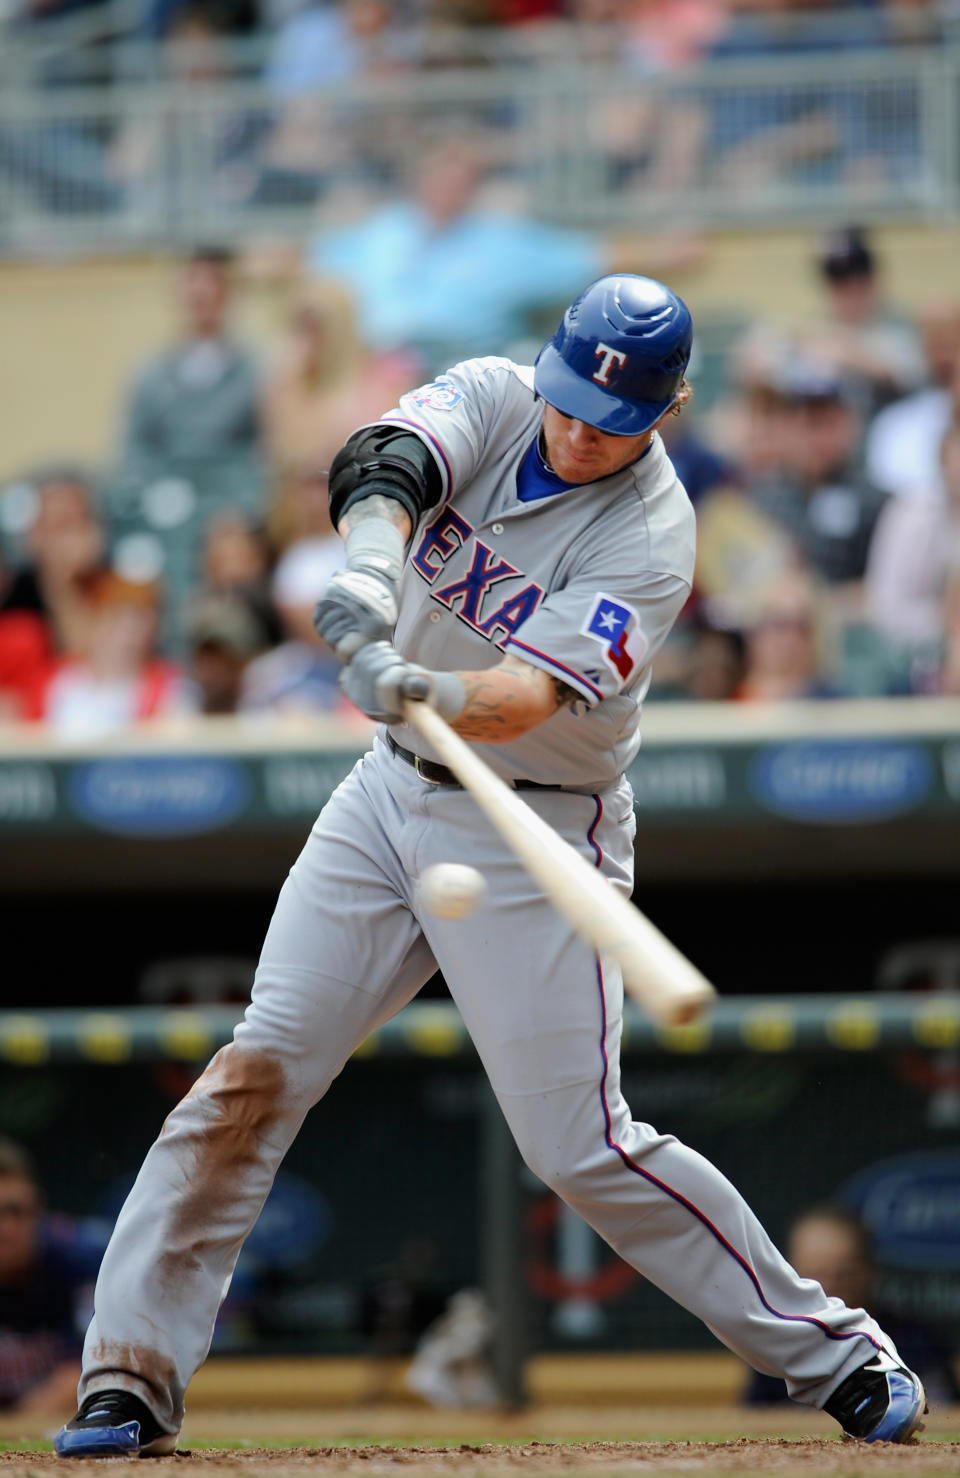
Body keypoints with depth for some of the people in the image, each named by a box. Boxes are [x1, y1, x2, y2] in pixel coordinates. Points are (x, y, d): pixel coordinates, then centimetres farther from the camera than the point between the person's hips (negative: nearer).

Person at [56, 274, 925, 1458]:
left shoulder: (650, 539, -19)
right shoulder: (492, 398, -6)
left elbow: (528, 696, -33)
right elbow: (384, 465, -28)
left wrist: (427, 689, -54)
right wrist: (368, 569, -49)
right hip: (391, 791, 5)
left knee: (579, 1145, -6)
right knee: (257, 1071, -4)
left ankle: (831, 1353, 7)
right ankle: (132, 1373, -1)